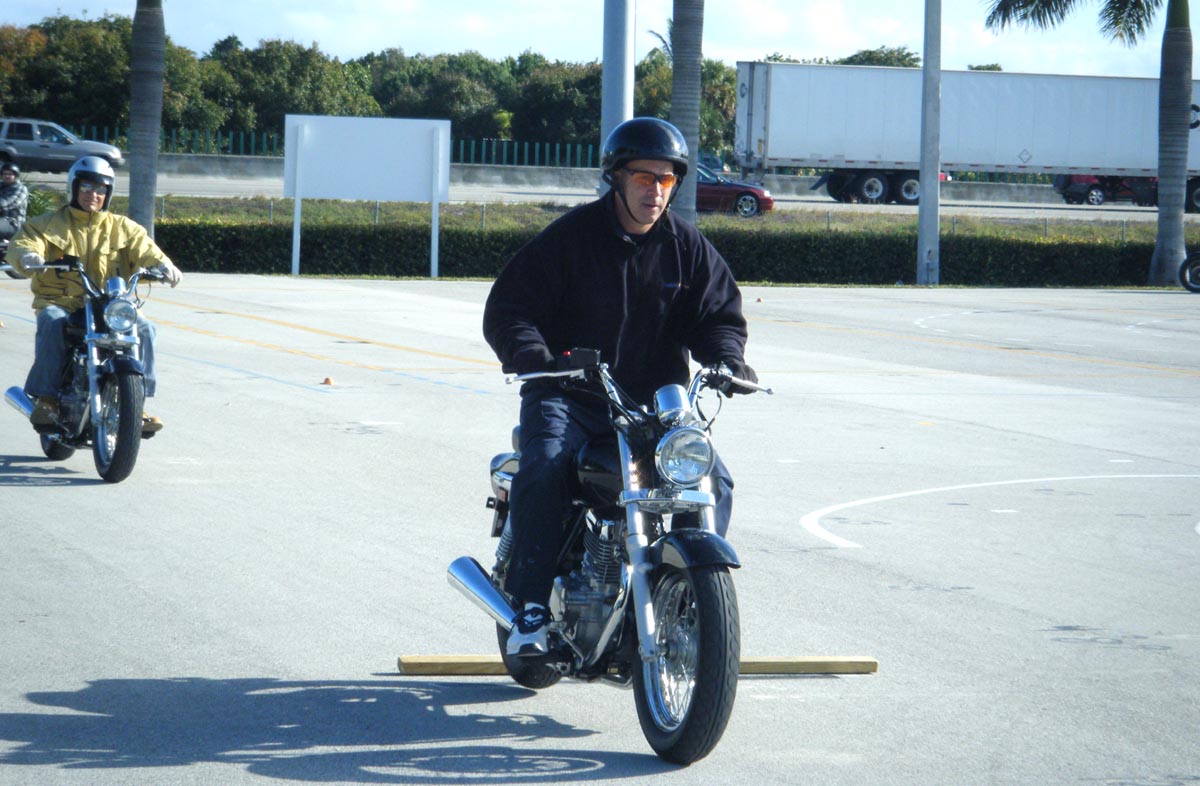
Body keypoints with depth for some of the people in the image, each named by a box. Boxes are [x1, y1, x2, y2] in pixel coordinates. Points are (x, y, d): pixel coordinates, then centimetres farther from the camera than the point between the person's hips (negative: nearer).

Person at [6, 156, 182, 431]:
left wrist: (162, 264, -23)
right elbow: (21, 244, -5)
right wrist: (27, 256, -31)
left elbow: (144, 248, 1)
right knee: (53, 324, -36)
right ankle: (45, 398, -29)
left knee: (143, 328, -24)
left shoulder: (122, 228, 16)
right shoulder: (48, 224, 10)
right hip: (59, 302, -2)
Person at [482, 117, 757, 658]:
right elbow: (507, 308, -4)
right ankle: (531, 608, -27)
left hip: (655, 400, 3)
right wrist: (533, 357, -24)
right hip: (567, 394, -3)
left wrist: (727, 360, -11)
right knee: (543, 470, -31)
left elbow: (718, 313, 12)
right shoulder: (571, 237, -3)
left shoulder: (687, 247, 9)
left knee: (713, 482, -16)